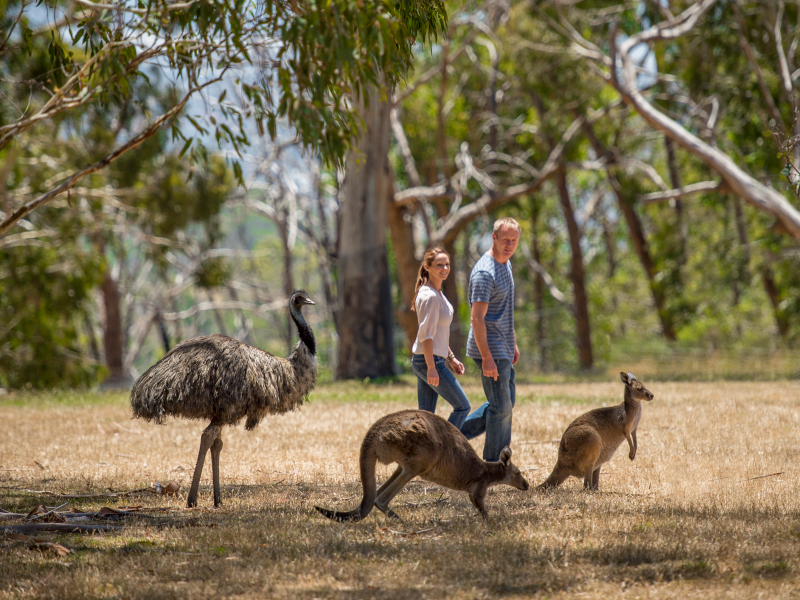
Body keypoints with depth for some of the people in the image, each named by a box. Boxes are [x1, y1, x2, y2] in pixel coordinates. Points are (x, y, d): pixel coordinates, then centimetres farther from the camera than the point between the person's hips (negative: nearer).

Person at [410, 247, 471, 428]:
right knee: (462, 407, -1)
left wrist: (451, 358, 22)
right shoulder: (430, 297, -17)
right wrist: (432, 368, -23)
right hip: (429, 360, -9)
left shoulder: (438, 293, 14)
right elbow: (426, 335, -21)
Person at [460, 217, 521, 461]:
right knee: (501, 407, -4)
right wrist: (487, 358, -26)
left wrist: (513, 343, 23)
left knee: (506, 402, 15)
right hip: (491, 349, -10)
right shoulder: (485, 272, -20)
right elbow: (477, 318, -23)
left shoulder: (506, 263, 12)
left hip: (503, 348, 10)